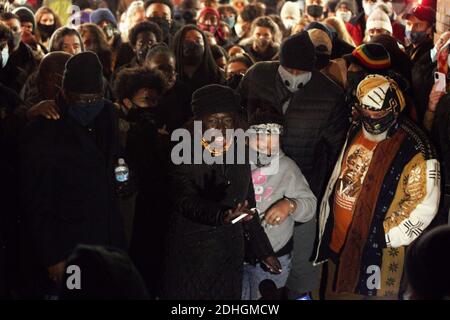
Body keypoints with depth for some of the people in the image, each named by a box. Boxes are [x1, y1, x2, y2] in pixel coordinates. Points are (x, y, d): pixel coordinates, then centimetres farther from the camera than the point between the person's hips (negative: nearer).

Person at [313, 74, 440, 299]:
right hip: (338, 243, 7)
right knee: (337, 292, 22)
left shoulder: (413, 150, -20)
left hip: (376, 252, -7)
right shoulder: (355, 132, 3)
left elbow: (424, 205, -19)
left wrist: (384, 236, -16)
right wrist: (326, 220, 16)